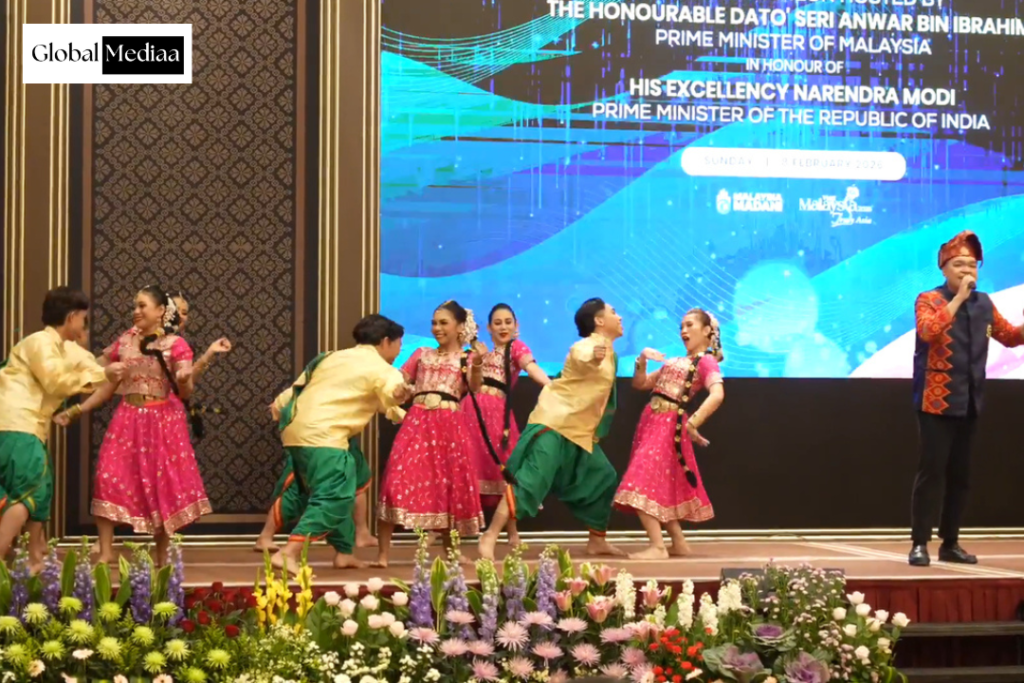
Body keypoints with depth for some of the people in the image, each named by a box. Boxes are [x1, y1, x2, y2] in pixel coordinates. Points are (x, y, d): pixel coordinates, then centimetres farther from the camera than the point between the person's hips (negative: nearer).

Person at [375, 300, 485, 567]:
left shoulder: (467, 359, 8)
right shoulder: (422, 354, 17)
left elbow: (475, 387, -12)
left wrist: (478, 364, -30)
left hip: (448, 426, -1)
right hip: (417, 422, 1)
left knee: (449, 485, 3)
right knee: (398, 480, -11)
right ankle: (383, 553, -9)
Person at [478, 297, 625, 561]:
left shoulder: (608, 353, 15)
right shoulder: (587, 346, -13)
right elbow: (582, 359, -40)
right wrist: (594, 358, -60)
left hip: (580, 431, 10)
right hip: (554, 423, -10)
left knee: (604, 480, 11)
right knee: (531, 480, -18)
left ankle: (597, 541, 23)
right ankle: (490, 537, -18)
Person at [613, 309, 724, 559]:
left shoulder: (707, 362, -5)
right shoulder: (676, 361, 20)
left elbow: (717, 395, -23)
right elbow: (640, 384, 20)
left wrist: (692, 423, -30)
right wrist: (642, 361, 2)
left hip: (668, 425, -9)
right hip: (652, 421, 9)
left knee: (643, 484, -16)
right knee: (661, 486, 13)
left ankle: (658, 547, -17)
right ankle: (678, 543, 22)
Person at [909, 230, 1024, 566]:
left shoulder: (983, 303, 11)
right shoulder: (929, 300, -6)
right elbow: (928, 331, -26)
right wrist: (959, 297, -25)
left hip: (968, 402, 6)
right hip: (937, 401, -6)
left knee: (960, 474, 8)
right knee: (931, 471, -10)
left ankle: (950, 544, 16)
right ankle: (920, 543, -6)